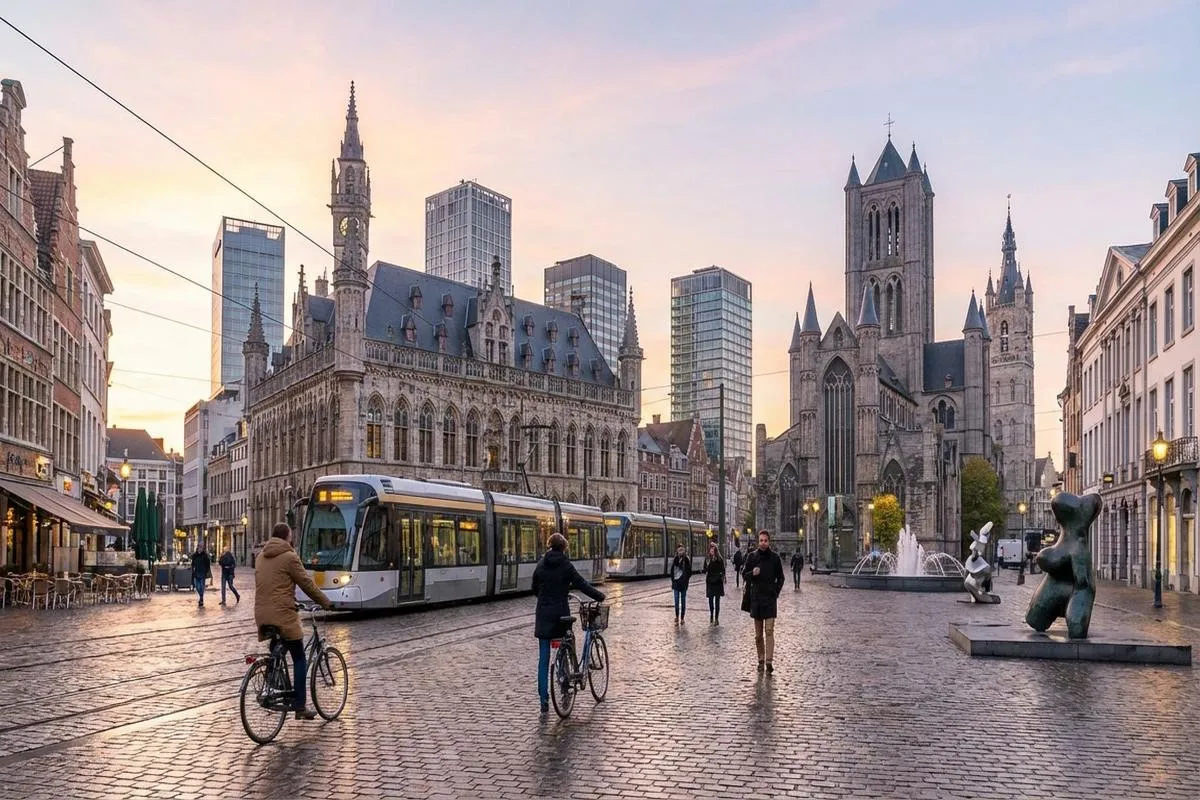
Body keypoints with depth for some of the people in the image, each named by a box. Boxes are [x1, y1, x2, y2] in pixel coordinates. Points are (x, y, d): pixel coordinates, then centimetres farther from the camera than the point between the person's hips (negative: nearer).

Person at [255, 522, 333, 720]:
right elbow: (306, 583, -6)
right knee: (299, 660, 1)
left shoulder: (261, 556, 14)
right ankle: (299, 706, -1)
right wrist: (326, 603, 6)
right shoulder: (289, 557, -8)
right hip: (282, 614, -7)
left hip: (262, 615, 7)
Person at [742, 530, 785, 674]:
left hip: (770, 598, -1)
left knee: (769, 631, -9)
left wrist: (776, 591, -1)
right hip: (756, 598, 2)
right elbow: (744, 574, 7)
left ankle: (769, 661, -13)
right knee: (758, 633, 7)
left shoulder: (775, 557, 2)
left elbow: (780, 578, 10)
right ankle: (761, 660, 16)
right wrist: (752, 573, -14)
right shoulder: (752, 556, 3)